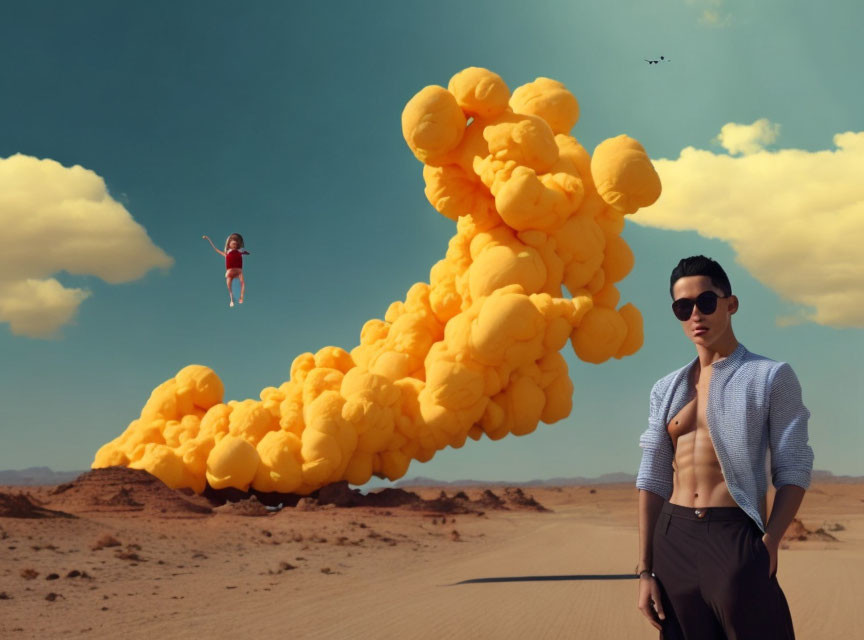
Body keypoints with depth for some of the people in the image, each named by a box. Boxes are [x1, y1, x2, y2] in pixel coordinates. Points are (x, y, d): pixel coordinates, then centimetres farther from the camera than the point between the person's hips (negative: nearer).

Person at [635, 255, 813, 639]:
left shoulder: (771, 377, 0)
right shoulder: (666, 389, 11)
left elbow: (794, 469, -4)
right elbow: (653, 480, 9)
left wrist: (768, 545, -17)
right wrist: (645, 569, 5)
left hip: (737, 538, -4)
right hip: (673, 540, 4)